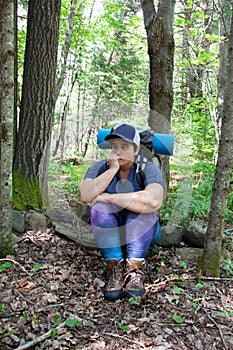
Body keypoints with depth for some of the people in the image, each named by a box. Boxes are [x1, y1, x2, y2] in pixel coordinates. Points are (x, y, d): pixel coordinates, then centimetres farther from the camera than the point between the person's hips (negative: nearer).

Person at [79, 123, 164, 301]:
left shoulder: (148, 169, -14)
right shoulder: (100, 167, -6)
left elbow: (154, 202, -36)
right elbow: (86, 196, -25)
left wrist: (110, 197, -31)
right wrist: (112, 169, -26)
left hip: (142, 232, -2)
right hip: (108, 233, 2)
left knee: (141, 206, -29)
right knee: (99, 205, -25)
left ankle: (135, 269, -29)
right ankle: (115, 267, -25)